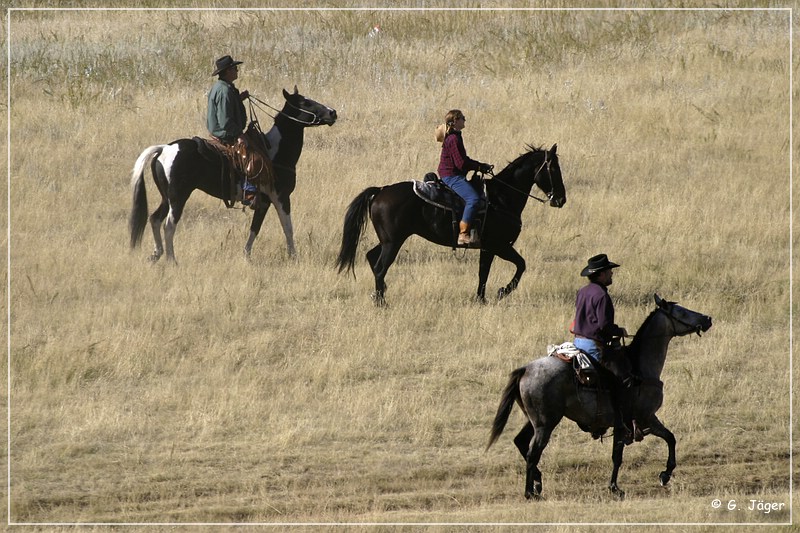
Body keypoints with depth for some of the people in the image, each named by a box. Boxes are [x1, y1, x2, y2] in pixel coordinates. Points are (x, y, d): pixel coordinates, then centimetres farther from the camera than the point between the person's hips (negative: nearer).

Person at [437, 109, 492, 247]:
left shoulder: (454, 137, 18)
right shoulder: (454, 139, -15)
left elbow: (463, 160, 24)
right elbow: (461, 163, -19)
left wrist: (481, 165, 13)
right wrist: (479, 167, -8)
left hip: (451, 176, 11)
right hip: (452, 176, -11)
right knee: (473, 198, -28)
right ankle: (463, 235, -33)